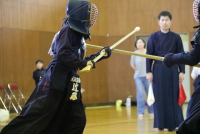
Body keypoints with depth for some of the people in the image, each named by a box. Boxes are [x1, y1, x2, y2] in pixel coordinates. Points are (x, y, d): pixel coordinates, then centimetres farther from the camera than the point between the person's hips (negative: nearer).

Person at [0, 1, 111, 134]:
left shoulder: (79, 33, 17)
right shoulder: (68, 30, -10)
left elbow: (79, 60, 22)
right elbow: (63, 54, -22)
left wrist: (100, 55, 18)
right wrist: (84, 63, -20)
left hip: (69, 82, 9)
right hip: (57, 81, -9)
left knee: (77, 120, 7)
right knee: (35, 116, -12)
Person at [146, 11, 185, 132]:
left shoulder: (176, 37, 4)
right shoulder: (153, 37, 2)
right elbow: (149, 55, 3)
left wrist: (182, 71, -1)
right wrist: (149, 72, -3)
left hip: (172, 70, 0)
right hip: (158, 70, 0)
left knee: (173, 96, 3)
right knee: (159, 97, 2)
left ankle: (173, 124, 10)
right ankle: (161, 125, 8)